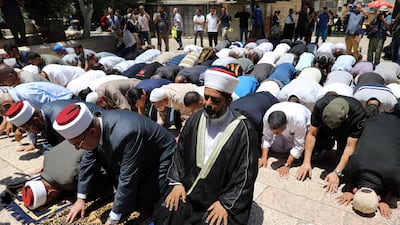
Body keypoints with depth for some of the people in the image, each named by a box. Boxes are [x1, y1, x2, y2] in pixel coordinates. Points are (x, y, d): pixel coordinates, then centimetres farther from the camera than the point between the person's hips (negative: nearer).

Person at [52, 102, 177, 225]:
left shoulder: (125, 134, -41)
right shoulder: (94, 124, -16)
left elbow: (127, 179, -33)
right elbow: (89, 160, -2)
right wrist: (81, 198, 2)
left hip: (160, 158, -6)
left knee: (145, 203, -12)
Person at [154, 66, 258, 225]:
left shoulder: (242, 130, -17)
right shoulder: (196, 119, -2)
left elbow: (246, 174, -13)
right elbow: (180, 152, 7)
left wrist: (226, 204, -14)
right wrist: (177, 182, -1)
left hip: (223, 198, -3)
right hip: (189, 189, 4)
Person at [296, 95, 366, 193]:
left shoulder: (358, 114, -39)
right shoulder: (320, 105, -36)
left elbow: (350, 147, -33)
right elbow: (312, 134, -26)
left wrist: (337, 173, -37)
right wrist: (306, 162, -27)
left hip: (345, 134, -1)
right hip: (324, 131, 1)